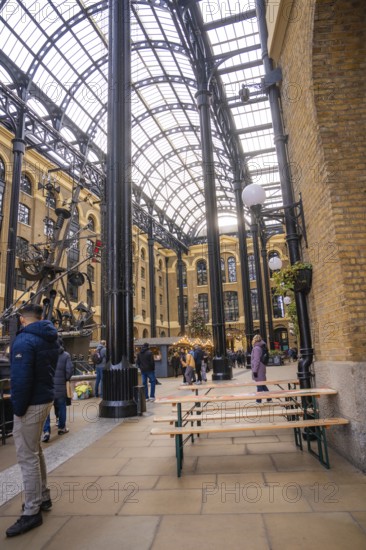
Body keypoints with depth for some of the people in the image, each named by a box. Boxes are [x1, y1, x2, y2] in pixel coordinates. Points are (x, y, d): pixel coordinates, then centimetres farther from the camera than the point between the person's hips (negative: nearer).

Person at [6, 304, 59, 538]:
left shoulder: (24, 340, -19)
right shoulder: (51, 338, 9)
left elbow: (20, 378, -23)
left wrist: (18, 408, -12)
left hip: (32, 404, -9)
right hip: (46, 399, 9)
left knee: (27, 456, 1)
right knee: (35, 451, 22)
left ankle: (32, 512, 12)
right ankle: (43, 497, 35)